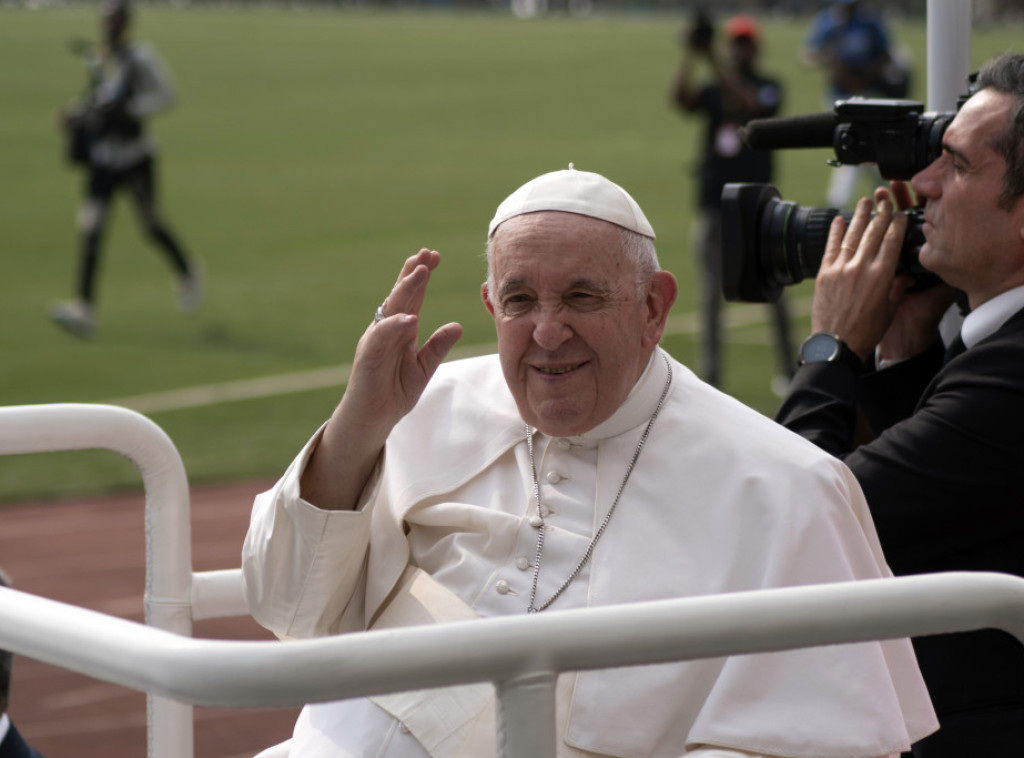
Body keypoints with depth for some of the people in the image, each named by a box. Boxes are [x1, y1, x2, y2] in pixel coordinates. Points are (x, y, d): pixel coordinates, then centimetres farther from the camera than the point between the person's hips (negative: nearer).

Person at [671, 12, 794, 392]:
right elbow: (681, 97, -12)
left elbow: (747, 103, -21)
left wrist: (712, 59, -28)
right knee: (711, 297, 2)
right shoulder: (712, 91, 9)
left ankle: (787, 371, 16)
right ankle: (709, 379, 4)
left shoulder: (768, 87, 1)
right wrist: (690, 55, -26)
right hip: (714, 203, 2)